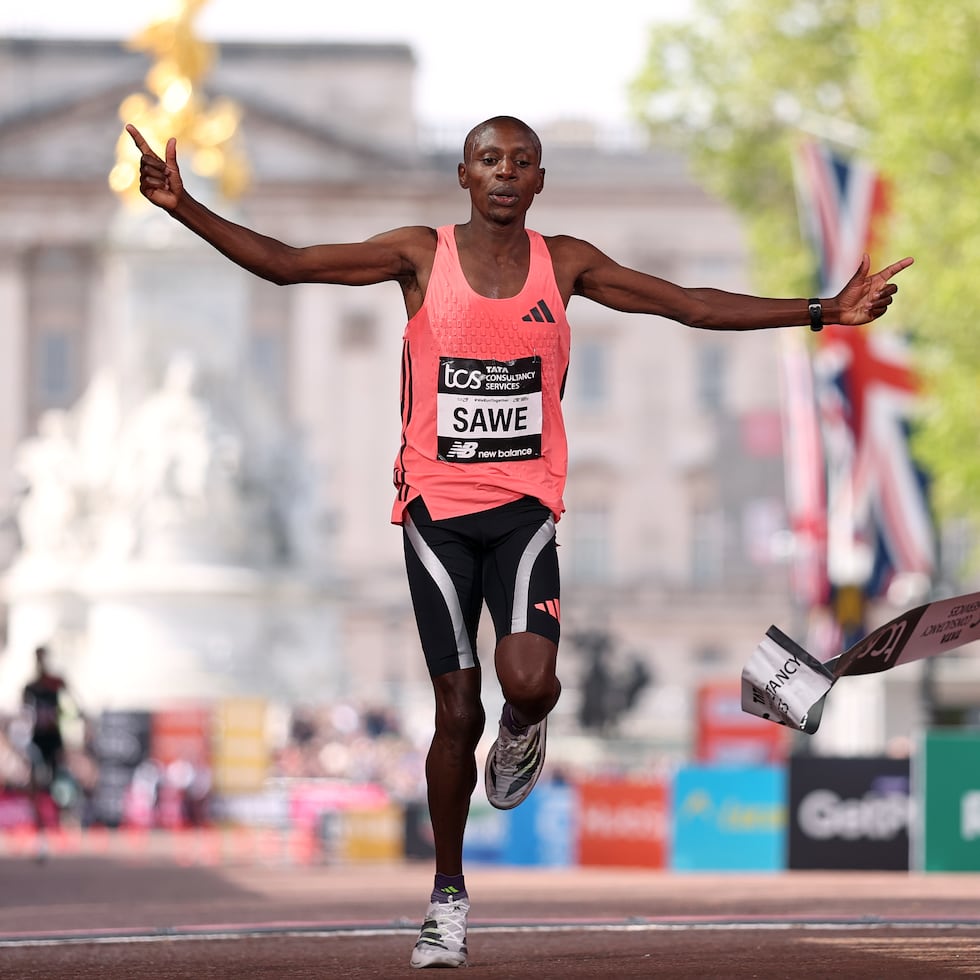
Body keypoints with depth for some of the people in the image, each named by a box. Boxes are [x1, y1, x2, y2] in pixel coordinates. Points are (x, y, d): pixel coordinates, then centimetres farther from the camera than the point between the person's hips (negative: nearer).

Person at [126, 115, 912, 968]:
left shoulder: (564, 263, 5)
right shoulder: (421, 256, -1)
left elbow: (690, 305, 7)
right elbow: (285, 264, -4)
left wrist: (823, 313, 3)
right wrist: (186, 209, -16)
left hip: (524, 505, 1)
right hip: (436, 507, -1)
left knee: (529, 681, -22)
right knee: (457, 710, -1)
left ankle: (522, 733, 17)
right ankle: (449, 896, 16)